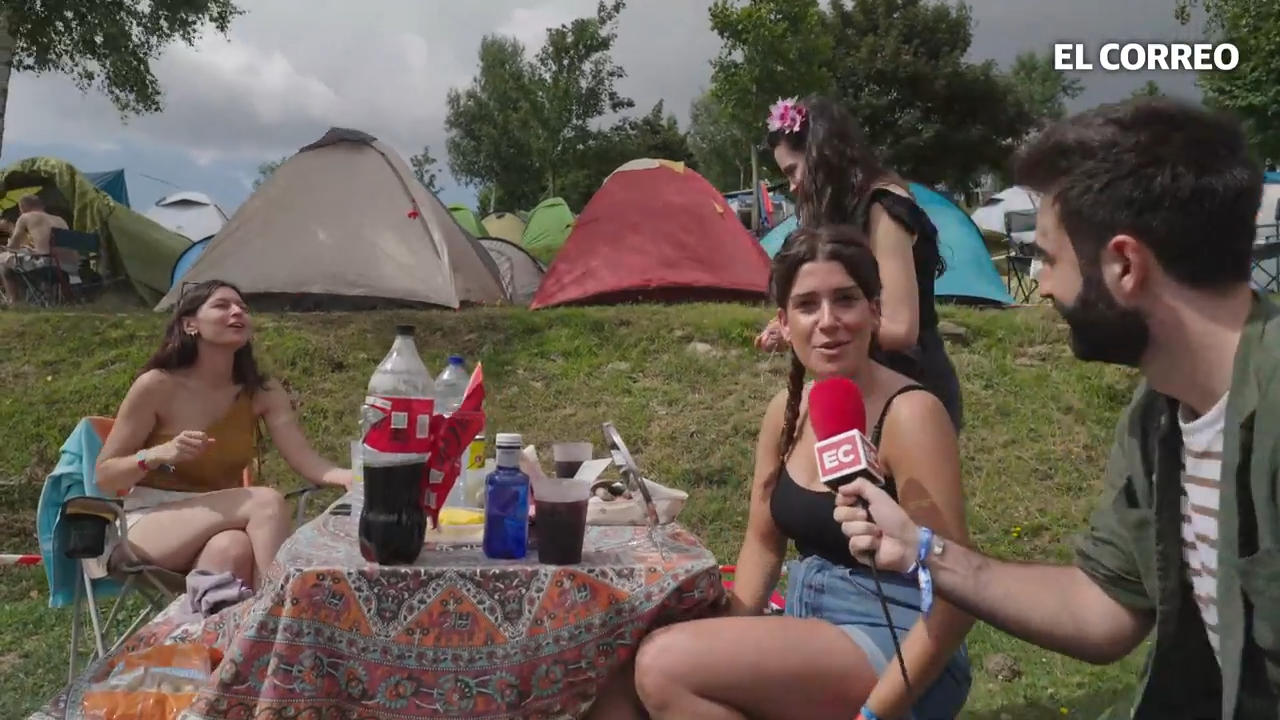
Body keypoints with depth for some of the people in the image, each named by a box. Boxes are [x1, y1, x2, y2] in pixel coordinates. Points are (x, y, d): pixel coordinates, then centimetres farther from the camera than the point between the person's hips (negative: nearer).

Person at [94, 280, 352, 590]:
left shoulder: (262, 392, -1)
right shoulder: (157, 385, -11)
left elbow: (306, 460, -12)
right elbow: (104, 476, -4)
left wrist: (354, 476, -33)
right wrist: (158, 454, -24)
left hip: (220, 521, 3)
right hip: (149, 524, -3)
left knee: (234, 549, -36)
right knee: (267, 501, -30)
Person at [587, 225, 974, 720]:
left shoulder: (909, 414, -19)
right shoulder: (788, 409, 2)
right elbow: (763, 541, 12)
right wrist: (730, 650, 0)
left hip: (892, 651, -6)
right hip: (809, 631, 6)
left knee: (666, 665, -22)